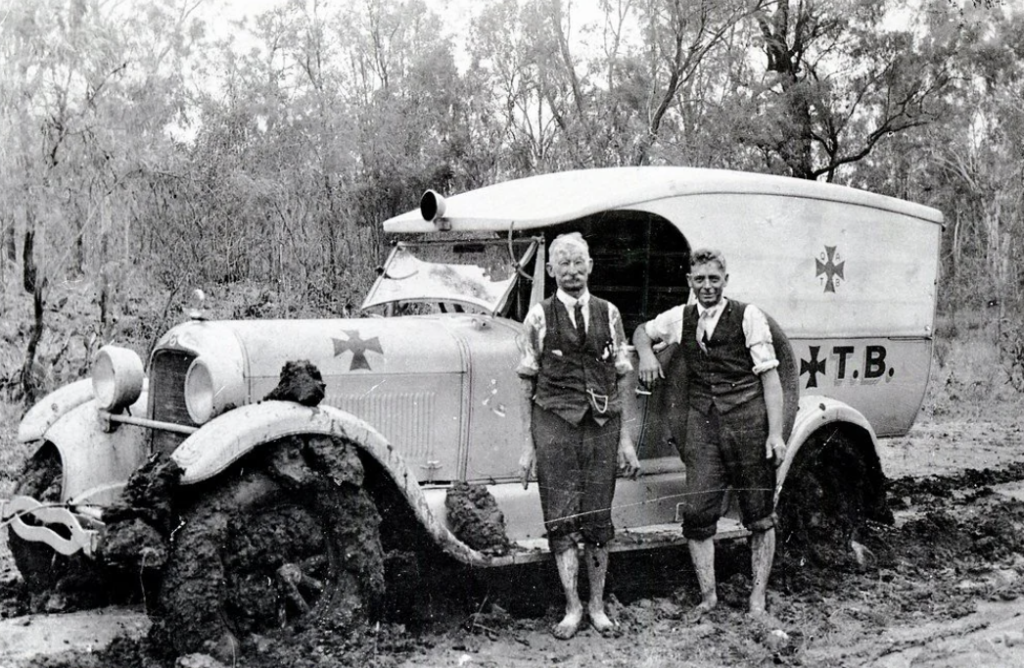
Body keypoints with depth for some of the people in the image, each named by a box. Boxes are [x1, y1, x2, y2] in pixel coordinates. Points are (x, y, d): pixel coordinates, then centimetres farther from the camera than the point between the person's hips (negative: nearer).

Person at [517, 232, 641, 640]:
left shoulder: (608, 314, 10)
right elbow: (527, 384, 2)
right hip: (554, 423, -2)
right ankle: (572, 608, 10)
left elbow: (621, 380, 11)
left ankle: (597, 605, 20)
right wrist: (529, 445, -2)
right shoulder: (540, 317, 3)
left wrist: (624, 438, 5)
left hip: (602, 425, 2)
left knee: (599, 518, 7)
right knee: (562, 519, 0)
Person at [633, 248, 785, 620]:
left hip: (748, 421, -3)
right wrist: (646, 354, 8)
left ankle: (758, 600, 14)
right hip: (702, 422, 3)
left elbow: (770, 378, -4)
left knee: (760, 516, 4)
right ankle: (708, 596, 11)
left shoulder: (748, 316, -1)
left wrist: (775, 433, -11)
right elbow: (642, 332, 32)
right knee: (696, 513, -2)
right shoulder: (680, 319, 12)